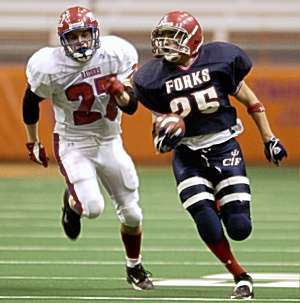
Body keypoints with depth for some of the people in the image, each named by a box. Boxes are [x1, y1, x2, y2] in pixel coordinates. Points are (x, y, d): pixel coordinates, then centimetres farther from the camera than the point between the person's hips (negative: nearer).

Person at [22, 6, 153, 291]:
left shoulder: (116, 54, -14)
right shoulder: (49, 67, -20)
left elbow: (131, 106, -8)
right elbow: (31, 103, -2)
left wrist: (120, 93, -31)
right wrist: (33, 143, 8)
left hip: (110, 142, 3)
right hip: (73, 145, -3)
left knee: (131, 213, 8)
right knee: (92, 208, -24)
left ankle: (134, 267, 34)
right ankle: (72, 202, 14)